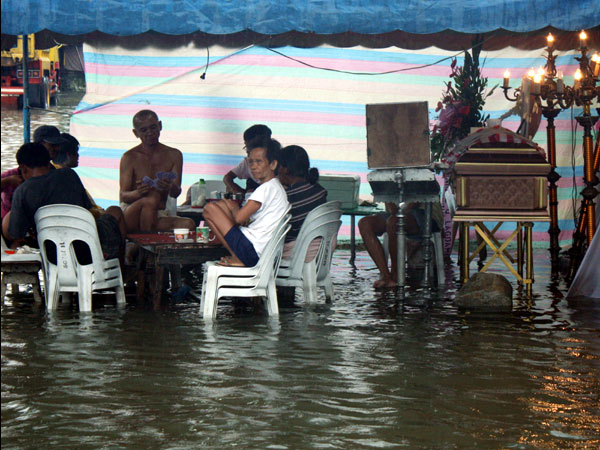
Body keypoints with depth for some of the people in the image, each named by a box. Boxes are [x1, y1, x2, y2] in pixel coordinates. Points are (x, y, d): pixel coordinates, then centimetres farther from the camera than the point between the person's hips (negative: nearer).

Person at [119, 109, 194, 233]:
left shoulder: (174, 155, 9)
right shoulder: (129, 157, 0)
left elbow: (176, 193, -1)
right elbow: (123, 196, -6)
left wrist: (170, 187, -27)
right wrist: (138, 193, -30)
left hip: (158, 216, 3)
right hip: (130, 216, -3)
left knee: (188, 224, -26)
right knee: (152, 198, -35)